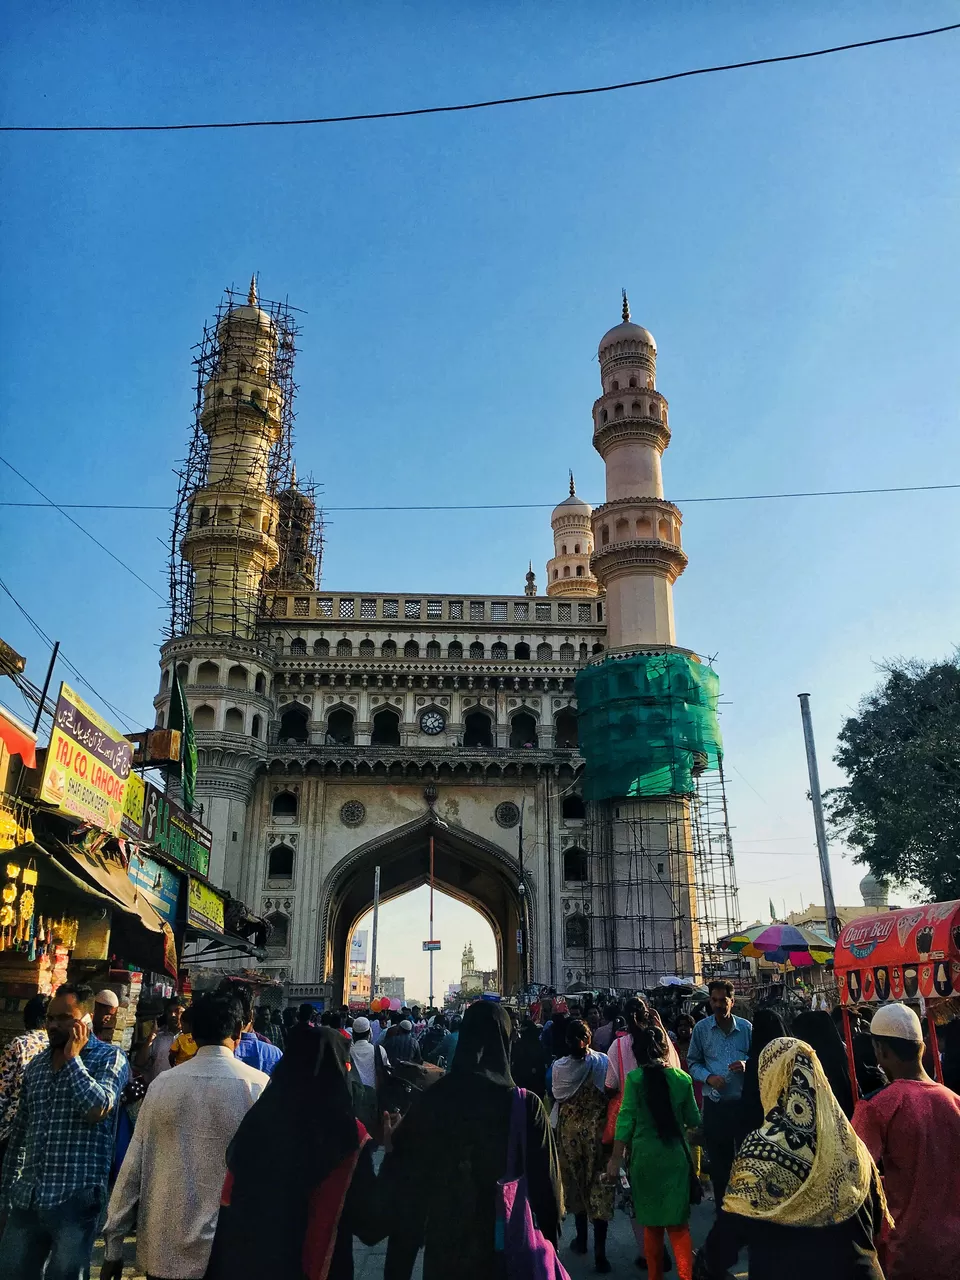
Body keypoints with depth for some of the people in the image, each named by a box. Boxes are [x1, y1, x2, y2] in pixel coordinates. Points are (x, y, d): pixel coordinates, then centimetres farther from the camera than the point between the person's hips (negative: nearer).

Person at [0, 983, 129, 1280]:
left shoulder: (110, 1058, -6)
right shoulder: (37, 1063, 12)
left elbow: (98, 1109, -22)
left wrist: (72, 1057, -15)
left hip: (75, 1198, -5)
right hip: (27, 1198, 6)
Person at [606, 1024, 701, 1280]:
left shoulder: (634, 1078, -9)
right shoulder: (682, 1078, -4)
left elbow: (626, 1119, -10)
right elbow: (694, 1120, 6)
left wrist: (615, 1159, -5)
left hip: (645, 1156, -1)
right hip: (676, 1156, 1)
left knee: (651, 1222, 15)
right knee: (678, 1222, 8)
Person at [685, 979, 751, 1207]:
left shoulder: (746, 1027, 1)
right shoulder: (701, 1028, 1)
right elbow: (693, 1062, 6)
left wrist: (747, 1066, -12)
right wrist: (708, 1077, -12)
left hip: (743, 1102, -1)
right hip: (714, 1104, 1)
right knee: (718, 1158, 10)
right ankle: (722, 1206, 25)